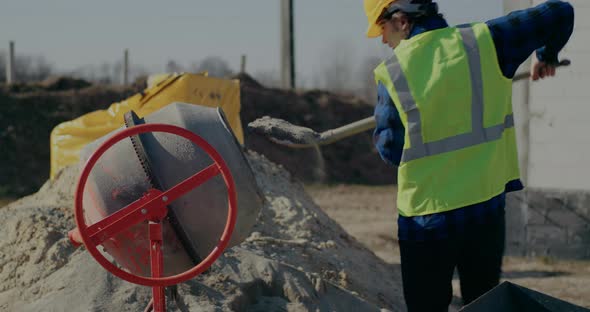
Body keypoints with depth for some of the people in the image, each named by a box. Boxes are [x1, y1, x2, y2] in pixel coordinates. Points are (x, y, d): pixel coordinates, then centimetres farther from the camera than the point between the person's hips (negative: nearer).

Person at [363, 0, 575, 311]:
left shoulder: (391, 72, -8)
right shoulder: (483, 42, -4)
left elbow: (390, 150, -1)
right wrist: (546, 55, 22)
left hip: (425, 214, -2)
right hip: (487, 207, 2)